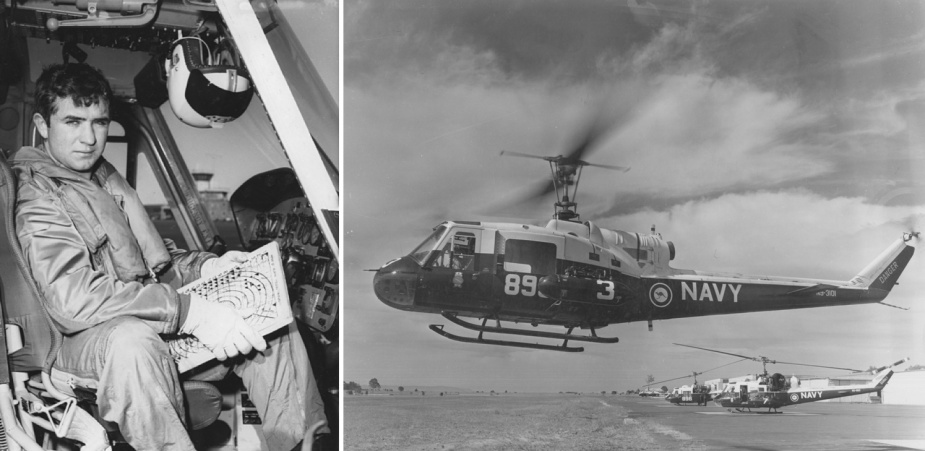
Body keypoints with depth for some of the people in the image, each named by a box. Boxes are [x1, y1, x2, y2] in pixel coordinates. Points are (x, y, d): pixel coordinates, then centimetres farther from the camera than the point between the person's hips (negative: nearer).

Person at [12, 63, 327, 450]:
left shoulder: (105, 177, 17)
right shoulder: (38, 200, -12)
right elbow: (73, 301, -26)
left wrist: (205, 267, 3)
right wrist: (189, 311, -33)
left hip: (148, 321, 8)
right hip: (82, 342, -8)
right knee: (131, 341, -41)